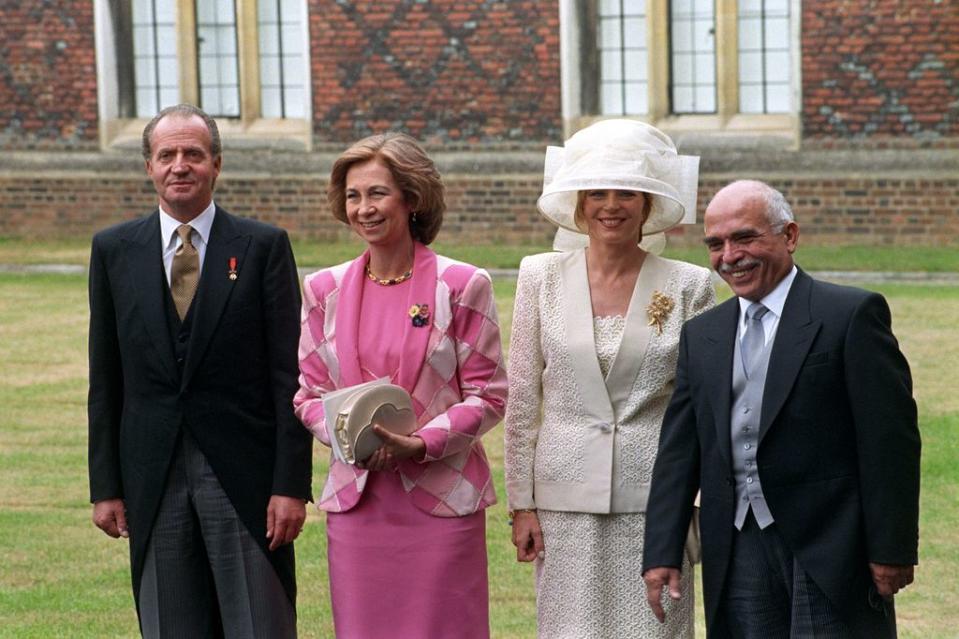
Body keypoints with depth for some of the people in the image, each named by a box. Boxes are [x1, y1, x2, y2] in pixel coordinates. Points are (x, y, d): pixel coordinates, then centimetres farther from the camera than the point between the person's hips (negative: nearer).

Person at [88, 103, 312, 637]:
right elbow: (105, 378, 9)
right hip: (153, 476, 2)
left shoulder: (264, 247, 0)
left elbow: (288, 374, -3)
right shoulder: (114, 250, 7)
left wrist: (291, 484, -9)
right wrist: (105, 486, 4)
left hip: (244, 474, -2)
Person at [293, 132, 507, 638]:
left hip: (441, 497, -3)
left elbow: (488, 396, -2)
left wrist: (423, 442, -16)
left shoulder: (461, 286, -3)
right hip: (356, 498, 3)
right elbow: (309, 392, 11)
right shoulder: (324, 290, 7)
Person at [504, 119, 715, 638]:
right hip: (567, 498, 1)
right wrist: (521, 503, 3)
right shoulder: (542, 278, 4)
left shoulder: (689, 286, 1)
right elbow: (521, 400, 5)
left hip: (655, 495, -1)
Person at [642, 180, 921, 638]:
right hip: (738, 556, 5)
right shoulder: (700, 335, 14)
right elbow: (678, 451, 12)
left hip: (828, 551, -5)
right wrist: (662, 553, 3)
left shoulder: (852, 314, -4)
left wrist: (892, 549, -11)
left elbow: (891, 439, -7)